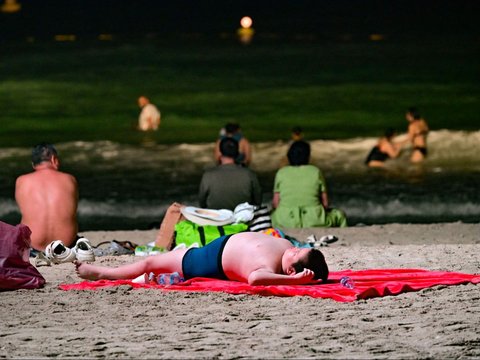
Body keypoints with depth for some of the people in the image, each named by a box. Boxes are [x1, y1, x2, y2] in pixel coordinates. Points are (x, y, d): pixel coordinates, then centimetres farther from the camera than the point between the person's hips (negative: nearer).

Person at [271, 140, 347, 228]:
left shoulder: (281, 173, 5)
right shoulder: (316, 172, 3)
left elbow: (275, 203, 4)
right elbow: (325, 203, 3)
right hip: (314, 223, -1)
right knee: (339, 216, 27)